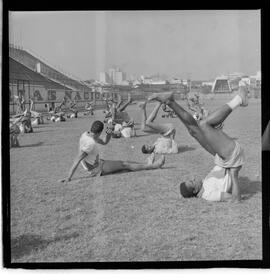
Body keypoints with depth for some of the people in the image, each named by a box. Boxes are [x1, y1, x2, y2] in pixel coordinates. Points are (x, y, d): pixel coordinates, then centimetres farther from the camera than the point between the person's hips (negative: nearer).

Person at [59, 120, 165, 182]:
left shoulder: (86, 134, 0)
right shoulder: (90, 143, -30)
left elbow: (104, 142, 12)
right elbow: (77, 160, -32)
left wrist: (109, 134, -10)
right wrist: (69, 178, -34)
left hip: (97, 163, 10)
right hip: (96, 169, -10)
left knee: (124, 164, 11)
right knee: (124, 165, -6)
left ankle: (148, 165, 17)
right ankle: (151, 166, 1)